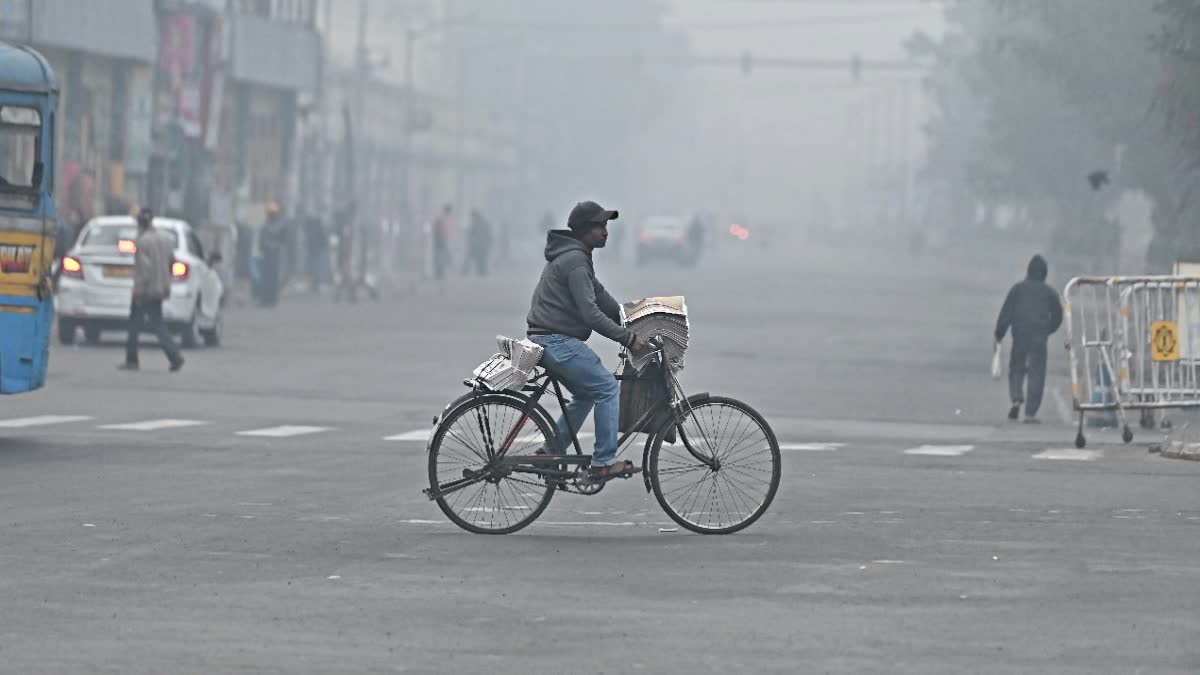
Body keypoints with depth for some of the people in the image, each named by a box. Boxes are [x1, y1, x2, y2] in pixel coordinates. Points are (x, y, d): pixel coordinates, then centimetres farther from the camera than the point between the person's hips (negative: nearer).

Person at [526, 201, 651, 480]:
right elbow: (590, 313, -22)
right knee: (608, 389, -7)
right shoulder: (574, 260, -16)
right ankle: (604, 462, -8)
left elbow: (599, 295, 24)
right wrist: (628, 339, -20)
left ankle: (550, 453, 20)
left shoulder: (573, 256, 18)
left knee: (587, 394, 20)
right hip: (558, 341, -11)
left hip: (547, 339, 11)